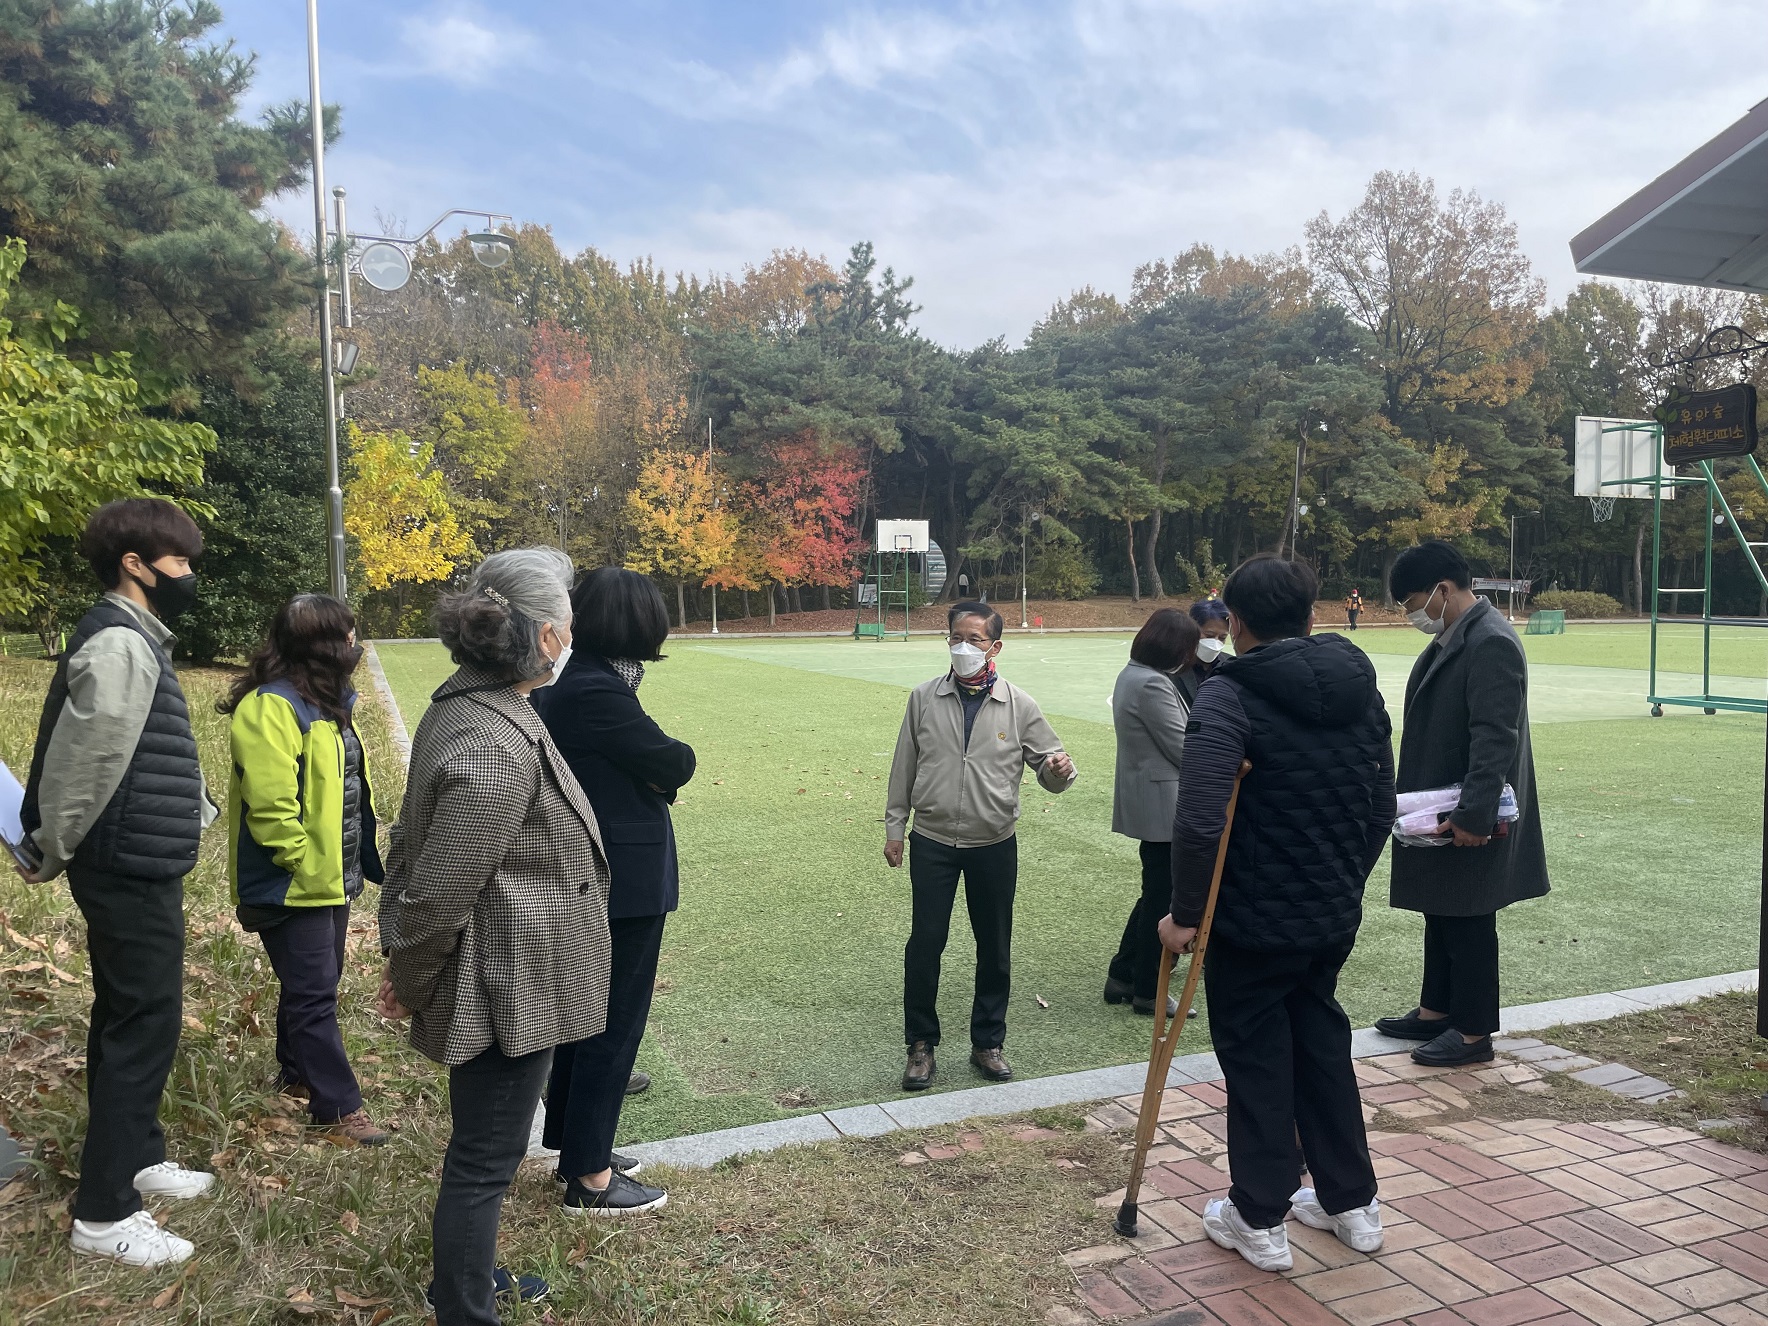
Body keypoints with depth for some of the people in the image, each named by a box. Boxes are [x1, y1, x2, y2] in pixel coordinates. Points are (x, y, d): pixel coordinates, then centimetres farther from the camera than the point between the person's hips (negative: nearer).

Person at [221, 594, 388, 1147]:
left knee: (314, 983, 22)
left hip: (332, 877, 10)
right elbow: (270, 805, -26)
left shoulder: (326, 701, 11)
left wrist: (358, 862, 17)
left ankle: (297, 1073, 39)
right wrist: (303, 865, -20)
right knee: (314, 994, -1)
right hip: (294, 886, -10)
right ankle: (338, 1106, 7)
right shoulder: (272, 707, -21)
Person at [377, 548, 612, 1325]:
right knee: (486, 1159, 8)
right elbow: (440, 890, -24)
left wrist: (400, 960, 15)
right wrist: (407, 982, -8)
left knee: (483, 1149, 26)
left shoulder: (463, 706, 3)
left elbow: (414, 840, 10)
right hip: (508, 989, -10)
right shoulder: (496, 750, -29)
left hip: (501, 978, 10)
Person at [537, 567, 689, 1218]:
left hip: (586, 877, 10)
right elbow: (675, 763, -19)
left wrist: (650, 772, -10)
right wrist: (669, 762, 0)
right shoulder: (598, 692, -24)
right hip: (625, 881, -10)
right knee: (614, 1022, 3)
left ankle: (577, 1144, 36)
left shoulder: (564, 687, 7)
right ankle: (590, 1180, 16)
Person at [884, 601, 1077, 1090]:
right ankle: (921, 1045, 20)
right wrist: (894, 829, 6)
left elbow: (1049, 769, -1)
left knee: (994, 948, 11)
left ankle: (987, 1042, 29)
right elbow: (904, 768, 5)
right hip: (932, 843, 0)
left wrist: (1060, 770, -25)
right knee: (925, 943, 3)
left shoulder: (1019, 706, -4)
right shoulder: (924, 698, -2)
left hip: (995, 845, 0)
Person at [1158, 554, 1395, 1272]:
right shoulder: (1360, 690, 4)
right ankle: (1352, 1203, 33)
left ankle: (1259, 1220, 22)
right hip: (1335, 917, 6)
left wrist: (1185, 913, -17)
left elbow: (1199, 822, -29)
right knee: (1323, 1046, 21)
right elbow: (1381, 809, 11)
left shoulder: (1228, 696, -19)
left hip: (1252, 922, -6)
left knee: (1255, 1060, 9)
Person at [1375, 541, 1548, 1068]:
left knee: (1468, 921, 2)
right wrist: (1415, 799, 17)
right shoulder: (1450, 638, 12)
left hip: (1470, 820, -10)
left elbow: (1494, 739, -26)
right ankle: (1435, 1012, 31)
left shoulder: (1492, 643, -20)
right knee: (1440, 912, 18)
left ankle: (1473, 1032, 15)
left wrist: (1473, 814, -28)